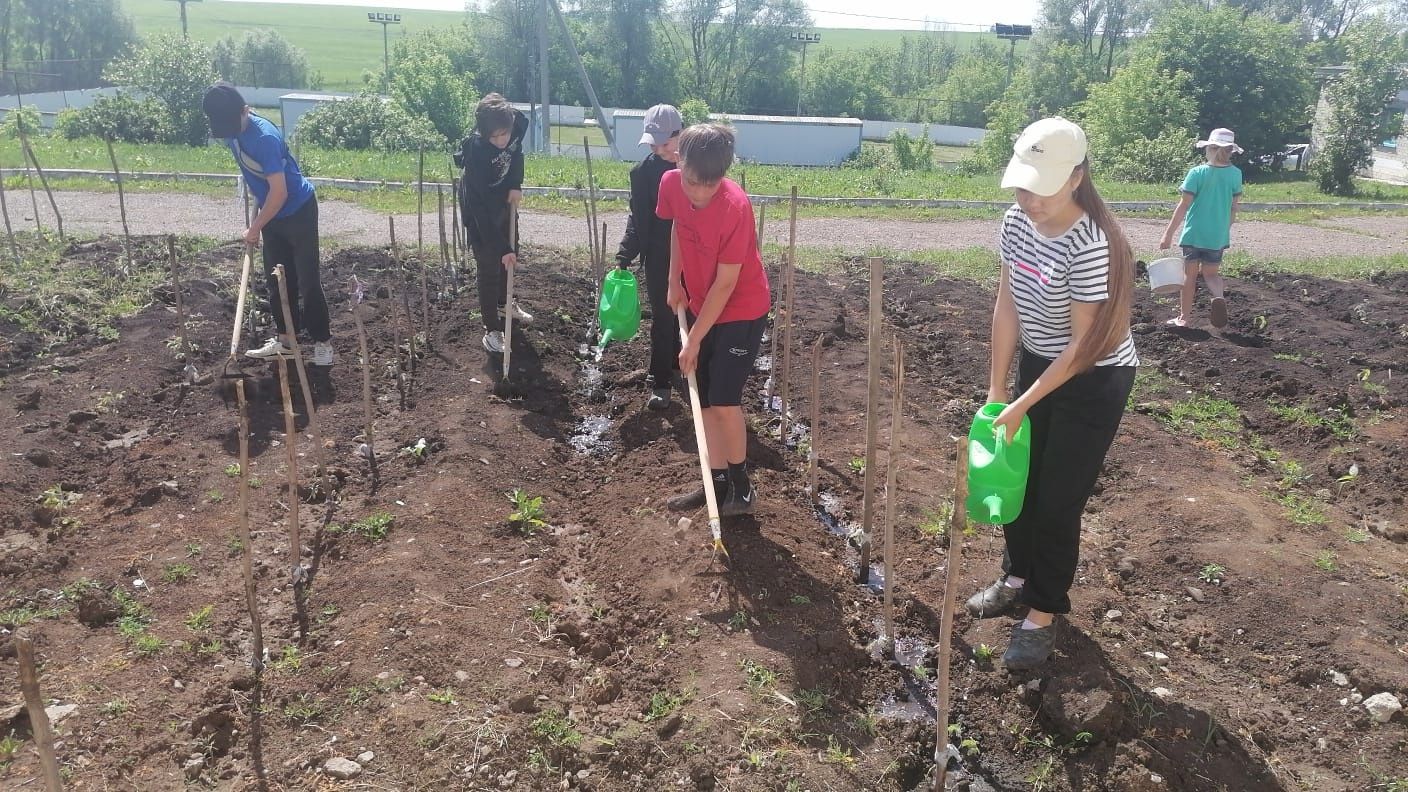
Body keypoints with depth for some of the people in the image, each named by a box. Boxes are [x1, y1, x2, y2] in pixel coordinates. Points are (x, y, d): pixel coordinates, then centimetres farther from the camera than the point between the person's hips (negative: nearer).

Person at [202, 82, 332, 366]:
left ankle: (323, 342, 6)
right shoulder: (230, 131, -2)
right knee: (276, 281, 12)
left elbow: (279, 192, -28)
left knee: (308, 281, -4)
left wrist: (255, 228, -18)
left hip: (298, 210, -8)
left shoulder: (265, 137, -28)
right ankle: (286, 340, 23)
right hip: (272, 213, 8)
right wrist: (257, 220, 15)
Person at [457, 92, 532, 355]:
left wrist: (516, 185, -12)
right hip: (480, 212, -7)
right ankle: (492, 330, 10)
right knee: (490, 267, -2)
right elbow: (481, 208, -35)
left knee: (511, 254, 22)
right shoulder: (476, 152, -38)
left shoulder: (518, 122, -23)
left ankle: (505, 303, 46)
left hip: (504, 201, 7)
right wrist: (502, 247, -34)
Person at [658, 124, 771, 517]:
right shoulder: (670, 183, -12)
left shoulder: (735, 207, -30)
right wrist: (674, 282, 8)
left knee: (724, 402, -8)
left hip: (742, 311, -7)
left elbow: (725, 283, -24)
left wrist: (694, 339, -18)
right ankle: (717, 480, 23)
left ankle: (742, 487, 10)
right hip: (701, 305, 7)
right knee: (705, 400, 10)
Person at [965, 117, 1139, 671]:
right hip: (1038, 363, 7)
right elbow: (1007, 307, -3)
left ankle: (1042, 615, 19)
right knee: (1018, 476, 18)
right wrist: (996, 390, -3)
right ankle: (1017, 578, 41)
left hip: (1093, 380, -7)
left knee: (1059, 499, 1)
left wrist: (1022, 405, -20)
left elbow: (1085, 343, -23)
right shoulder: (1016, 222, -9)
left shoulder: (1090, 244, -29)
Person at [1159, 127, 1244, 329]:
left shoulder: (1197, 173, -10)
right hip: (1218, 235, 3)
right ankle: (1219, 295, -18)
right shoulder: (1236, 174, 0)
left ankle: (1184, 317, 19)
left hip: (1194, 233, -3)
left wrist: (1168, 234, -7)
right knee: (1210, 273, 16)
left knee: (1190, 275, 10)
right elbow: (1234, 207, 7)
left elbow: (1183, 206, -11)